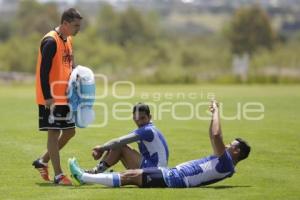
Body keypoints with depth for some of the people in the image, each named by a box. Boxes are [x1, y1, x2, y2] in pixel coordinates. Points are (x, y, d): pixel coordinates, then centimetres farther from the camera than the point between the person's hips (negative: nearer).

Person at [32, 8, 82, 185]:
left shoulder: (67, 40, 12)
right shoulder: (51, 41, -16)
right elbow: (43, 71, -20)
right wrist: (47, 97, -22)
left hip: (64, 97, 9)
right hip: (51, 98, -9)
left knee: (69, 131, 11)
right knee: (54, 133, -4)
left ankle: (42, 162, 24)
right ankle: (58, 175, 0)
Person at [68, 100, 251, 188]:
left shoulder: (226, 164, -13)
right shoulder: (223, 163, 17)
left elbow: (216, 136, -25)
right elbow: (214, 137, 28)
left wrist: (216, 111, -13)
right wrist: (214, 114, 21)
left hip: (173, 179, -10)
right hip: (173, 174, 10)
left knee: (130, 176, -9)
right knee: (131, 174, 6)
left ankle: (84, 177, -5)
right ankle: (86, 177, 8)